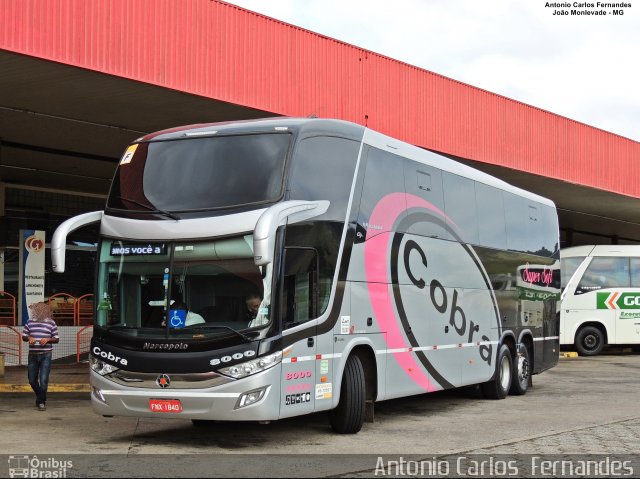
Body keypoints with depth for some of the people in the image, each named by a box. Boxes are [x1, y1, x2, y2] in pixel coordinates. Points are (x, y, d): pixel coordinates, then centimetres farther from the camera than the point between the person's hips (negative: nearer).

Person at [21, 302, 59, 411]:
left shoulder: (51, 323, 2)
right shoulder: (30, 322, 8)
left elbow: (56, 339, 5)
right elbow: (23, 336, 12)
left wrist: (48, 339, -14)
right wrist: (29, 338, -10)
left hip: (46, 355, -3)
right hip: (33, 355, 3)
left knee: (43, 380, -9)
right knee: (32, 380, 9)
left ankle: (41, 402, 3)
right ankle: (40, 396, 35)